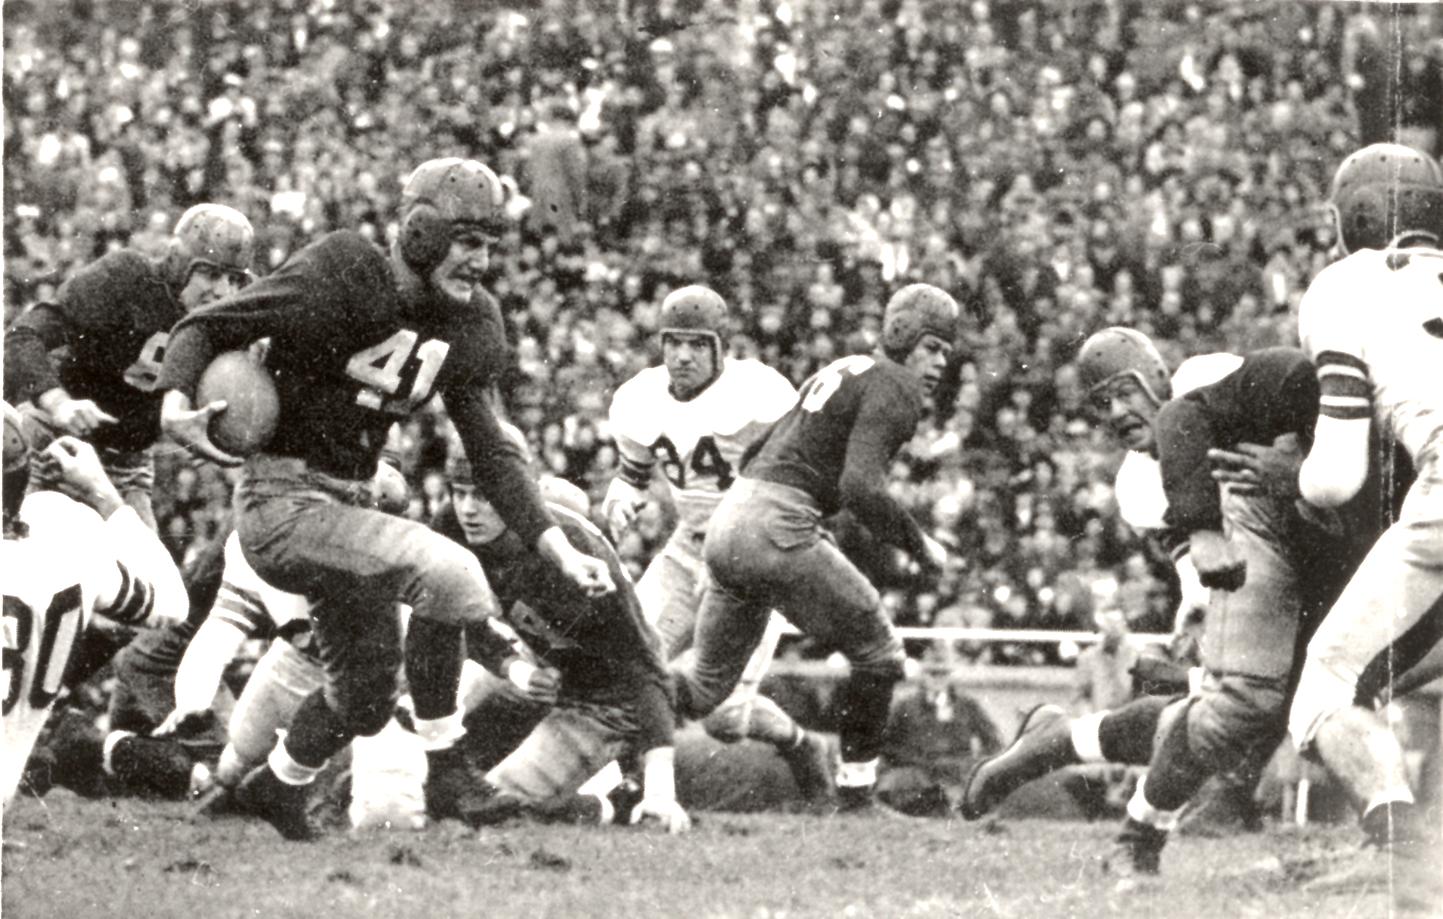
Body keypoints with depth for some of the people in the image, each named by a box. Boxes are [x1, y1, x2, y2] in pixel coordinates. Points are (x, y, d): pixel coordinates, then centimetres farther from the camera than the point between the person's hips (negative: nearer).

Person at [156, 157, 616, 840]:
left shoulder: (464, 328, 4)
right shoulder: (339, 280, -17)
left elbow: (491, 455, 7)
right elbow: (206, 327, -14)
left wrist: (561, 552, -2)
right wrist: (176, 402, -34)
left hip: (348, 505, 8)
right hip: (283, 500, -8)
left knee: (367, 696, 15)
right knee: (444, 572, -26)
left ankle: (279, 786, 41)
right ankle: (445, 771, -13)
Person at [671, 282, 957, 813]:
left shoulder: (842, 372, 23)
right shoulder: (894, 390, -6)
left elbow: (756, 453, 26)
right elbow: (861, 488, -18)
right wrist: (919, 545, -6)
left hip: (730, 518, 9)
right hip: (776, 531, -9)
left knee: (707, 686, 17)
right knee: (877, 654, 5)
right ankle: (856, 795, 8)